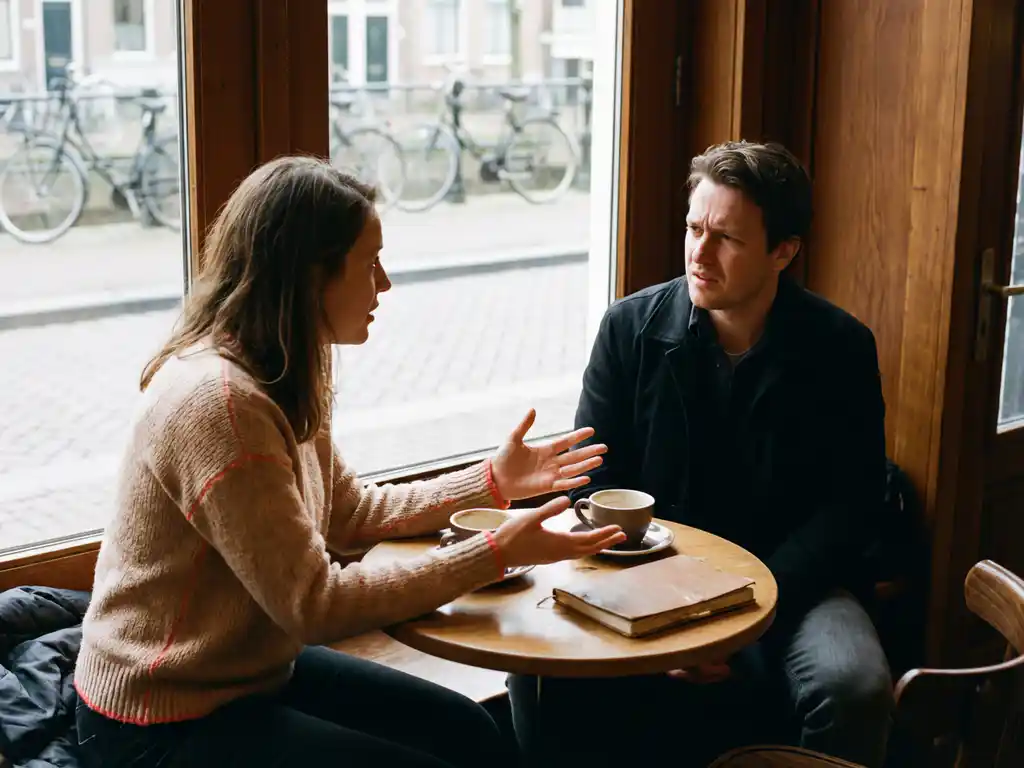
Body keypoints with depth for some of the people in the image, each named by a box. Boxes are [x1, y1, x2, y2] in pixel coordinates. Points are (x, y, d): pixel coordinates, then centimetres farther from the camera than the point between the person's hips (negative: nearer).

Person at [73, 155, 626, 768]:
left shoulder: (279, 379, 2)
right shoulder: (217, 401, -28)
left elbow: (353, 514, 11)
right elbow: (314, 604, -25)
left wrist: (492, 482, 3)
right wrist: (495, 554, -22)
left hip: (253, 670, 9)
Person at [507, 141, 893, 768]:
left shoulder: (840, 348, -3)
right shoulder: (631, 328, -1)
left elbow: (851, 506, -2)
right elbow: (596, 487, 0)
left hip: (786, 582, 0)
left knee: (855, 688, -30)